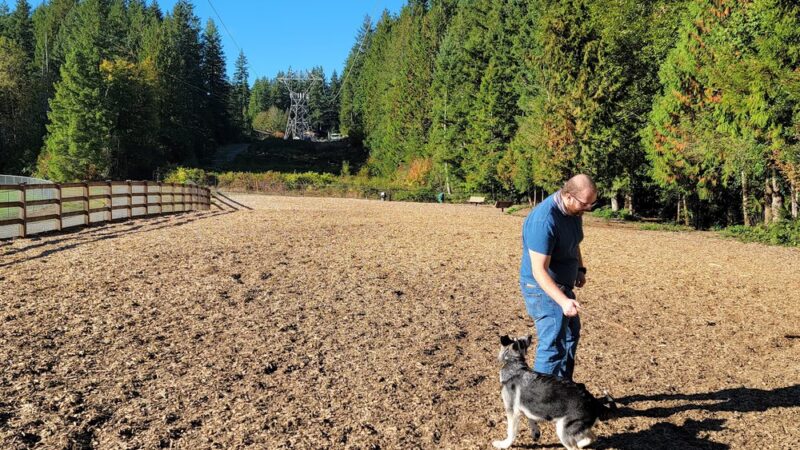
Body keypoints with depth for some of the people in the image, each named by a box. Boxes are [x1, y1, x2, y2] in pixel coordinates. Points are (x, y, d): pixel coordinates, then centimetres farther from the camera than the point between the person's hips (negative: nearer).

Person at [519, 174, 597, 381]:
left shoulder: (573, 210, -2)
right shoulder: (544, 220, -31)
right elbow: (539, 271, -32)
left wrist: (580, 269, 9)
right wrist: (563, 301, -39)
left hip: (562, 284, 10)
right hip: (543, 288, -10)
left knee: (571, 334, 21)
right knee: (554, 345, -11)